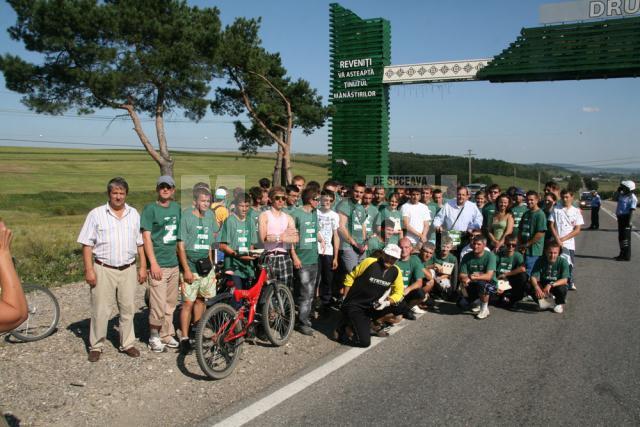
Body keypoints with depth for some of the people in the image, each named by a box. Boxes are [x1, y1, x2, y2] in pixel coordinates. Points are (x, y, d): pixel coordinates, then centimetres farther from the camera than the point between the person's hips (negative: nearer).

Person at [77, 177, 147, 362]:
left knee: (128, 309, 9)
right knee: (101, 310, 2)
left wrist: (143, 267, 6)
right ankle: (96, 346, 16)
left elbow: (140, 243, 11)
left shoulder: (134, 214, 8)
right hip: (104, 270, -3)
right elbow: (87, 245, -3)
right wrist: (89, 270, -10)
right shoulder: (96, 214, -1)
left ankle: (127, 344, 22)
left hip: (128, 270, 3)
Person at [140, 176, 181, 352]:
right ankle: (154, 336, 13)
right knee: (159, 305, -6)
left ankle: (166, 335, 25)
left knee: (170, 303, 12)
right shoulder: (150, 209, -5)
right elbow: (146, 237, -10)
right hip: (158, 265, -6)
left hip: (174, 264, 6)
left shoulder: (177, 207, 12)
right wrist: (153, 263, -17)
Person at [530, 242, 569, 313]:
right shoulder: (540, 261, -14)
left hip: (557, 285, -2)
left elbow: (564, 280, -26)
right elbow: (533, 277, -19)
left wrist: (551, 285, -42)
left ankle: (560, 304, 2)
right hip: (543, 285, 2)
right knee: (531, 286, -26)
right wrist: (537, 287, -40)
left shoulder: (563, 262, -19)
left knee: (562, 289, -36)